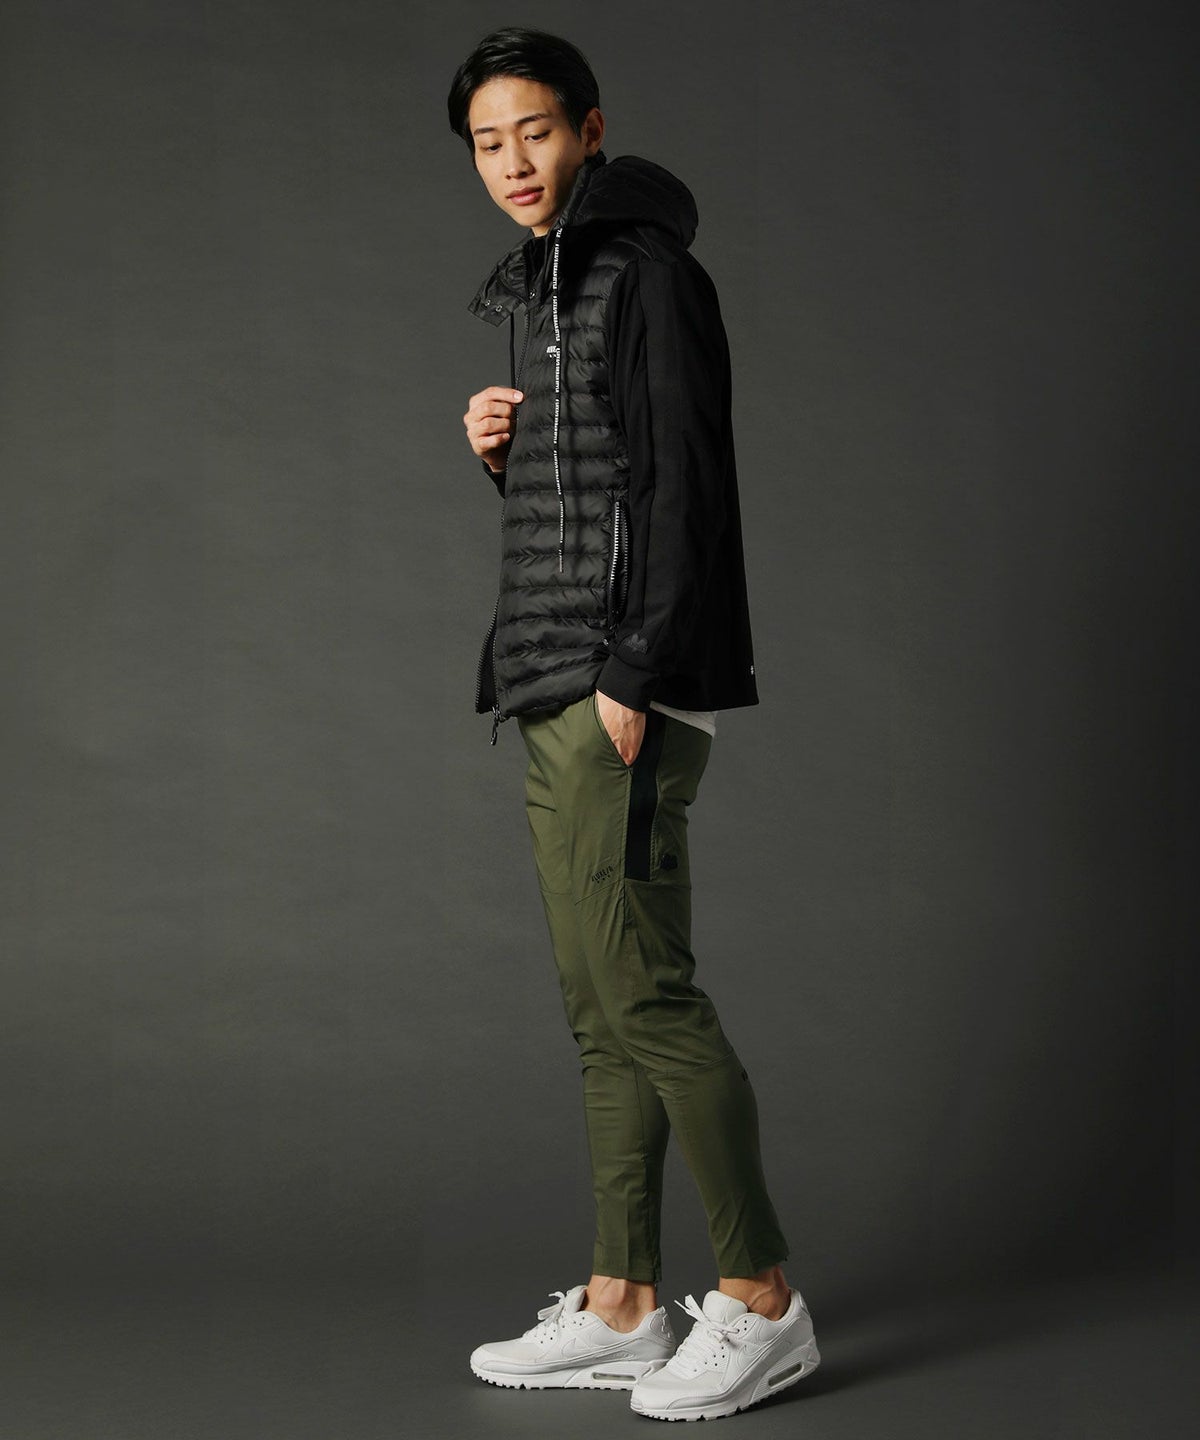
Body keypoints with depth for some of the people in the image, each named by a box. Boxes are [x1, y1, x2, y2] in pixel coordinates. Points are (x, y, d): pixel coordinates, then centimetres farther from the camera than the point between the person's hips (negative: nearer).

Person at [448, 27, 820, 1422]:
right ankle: (621, 1307, 12)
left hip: (629, 688, -9)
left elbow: (684, 486, -14)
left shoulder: (649, 271, -5)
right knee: (601, 1007, 8)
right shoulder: (534, 296, 21)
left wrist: (632, 676, -19)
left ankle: (761, 1300, -1)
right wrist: (500, 449, 6)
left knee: (641, 991, -10)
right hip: (554, 690, 9)